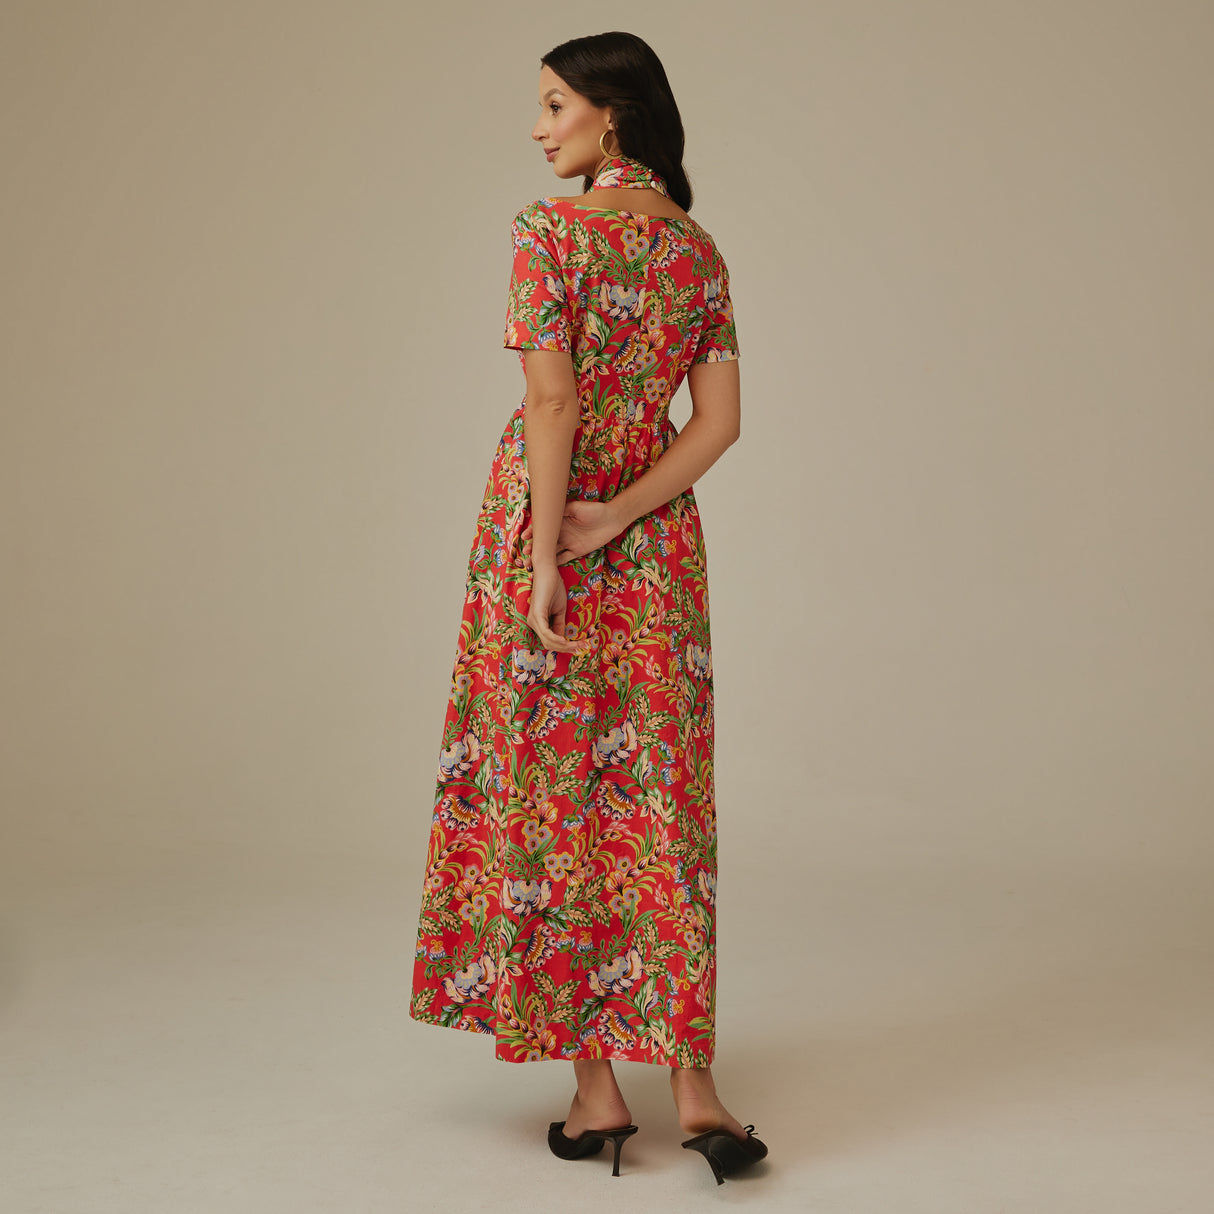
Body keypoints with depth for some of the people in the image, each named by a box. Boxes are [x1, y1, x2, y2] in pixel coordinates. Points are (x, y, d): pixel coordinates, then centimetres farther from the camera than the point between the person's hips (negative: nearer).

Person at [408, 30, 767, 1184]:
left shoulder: (546, 231, -9)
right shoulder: (701, 252, 9)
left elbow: (553, 406, -16)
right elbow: (719, 420, 2)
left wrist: (544, 561, -16)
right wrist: (618, 517, -4)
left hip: (546, 534, -5)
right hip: (659, 546, 5)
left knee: (550, 798, 4)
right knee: (659, 801, 8)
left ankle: (594, 1089, 9)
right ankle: (692, 1086, 5)